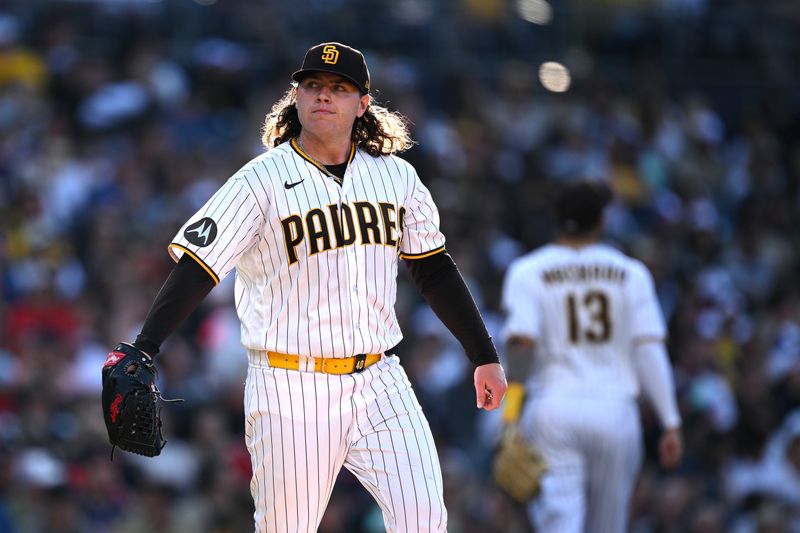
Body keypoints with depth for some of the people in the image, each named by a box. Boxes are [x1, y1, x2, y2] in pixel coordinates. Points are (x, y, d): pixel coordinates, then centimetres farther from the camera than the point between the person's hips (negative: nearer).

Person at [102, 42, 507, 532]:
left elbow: (435, 271, 17)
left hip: (378, 381, 3)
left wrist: (485, 356, 16)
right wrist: (141, 353, -24)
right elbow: (196, 270, -13)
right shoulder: (261, 182, -6)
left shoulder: (397, 176, 8)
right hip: (292, 389, -3)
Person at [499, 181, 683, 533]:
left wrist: (511, 420, -16)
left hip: (551, 414, -2)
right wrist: (671, 424, -1)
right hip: (615, 413, 2)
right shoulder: (630, 274, 6)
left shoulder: (527, 272, 2)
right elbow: (650, 350, -2)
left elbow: (521, 342, -12)